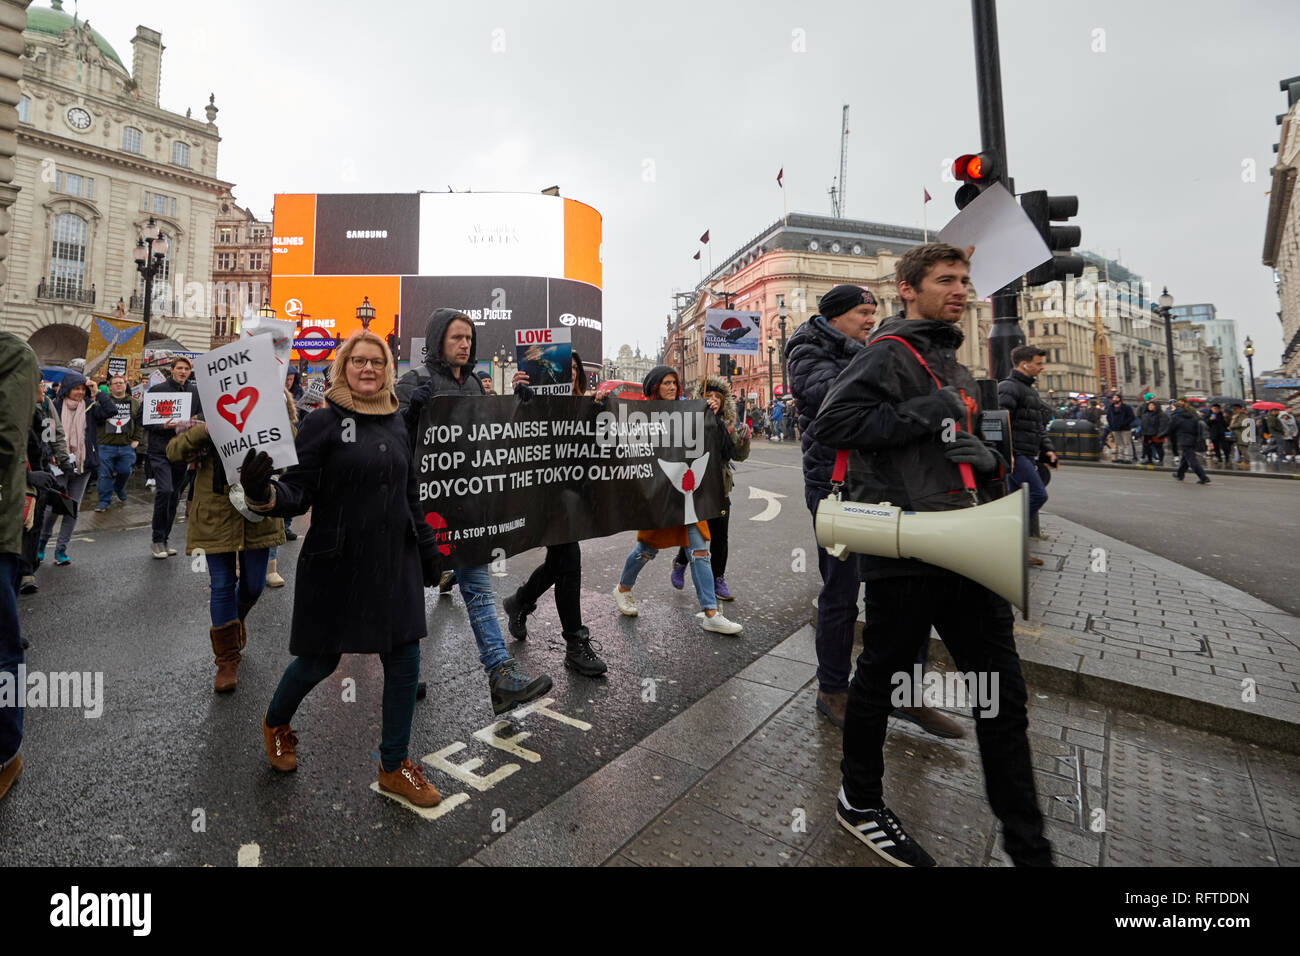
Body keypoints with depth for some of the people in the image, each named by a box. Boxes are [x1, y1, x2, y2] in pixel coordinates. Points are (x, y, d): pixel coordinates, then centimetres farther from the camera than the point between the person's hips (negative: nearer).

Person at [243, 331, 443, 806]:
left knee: (404, 663, 6)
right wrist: (264, 493, -34)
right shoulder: (324, 420, -7)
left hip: (394, 562, 5)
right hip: (336, 563, -4)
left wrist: (426, 547, 17)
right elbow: (299, 492, -12)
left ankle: (394, 767, 26)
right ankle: (275, 724, 48)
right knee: (319, 660, 13)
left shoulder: (395, 422, 9)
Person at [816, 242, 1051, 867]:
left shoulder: (951, 363, 22)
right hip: (905, 552, -9)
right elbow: (833, 423, -20)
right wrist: (924, 413, -19)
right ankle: (859, 802, 31)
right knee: (881, 675, 8)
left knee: (1003, 696, 12)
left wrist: (986, 459, 12)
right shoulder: (890, 352, -6)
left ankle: (1027, 846, 28)